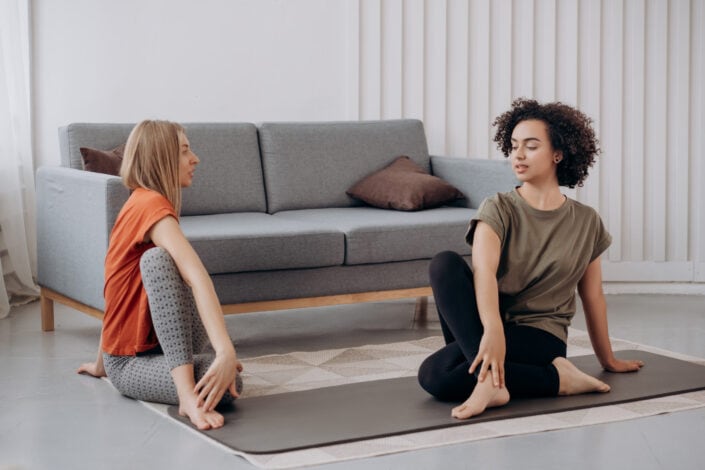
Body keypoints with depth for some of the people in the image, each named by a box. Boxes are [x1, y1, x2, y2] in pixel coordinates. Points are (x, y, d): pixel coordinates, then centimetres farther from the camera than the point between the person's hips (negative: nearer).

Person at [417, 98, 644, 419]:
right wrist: (493, 329, -41)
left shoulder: (586, 223, 4)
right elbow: (484, 270, -21)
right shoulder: (498, 209, -1)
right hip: (486, 328, 4)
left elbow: (593, 297, 16)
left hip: (539, 336, -4)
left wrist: (608, 360, 25)